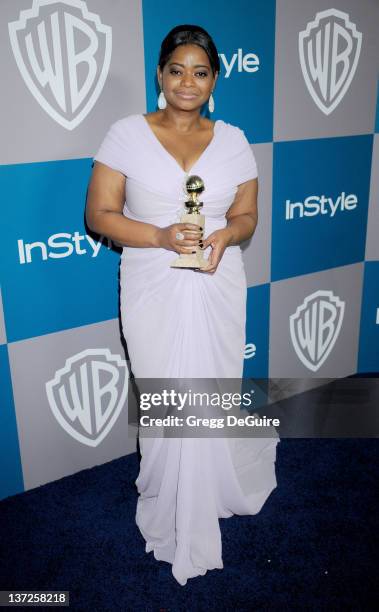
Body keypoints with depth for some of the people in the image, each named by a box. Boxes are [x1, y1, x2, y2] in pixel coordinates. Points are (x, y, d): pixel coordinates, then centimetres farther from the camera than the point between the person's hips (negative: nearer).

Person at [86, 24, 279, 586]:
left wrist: (226, 234, -15)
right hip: (154, 292, -1)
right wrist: (160, 236, -20)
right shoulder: (127, 134, -2)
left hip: (218, 291, 2)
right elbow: (99, 214, -4)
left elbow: (247, 216, 9)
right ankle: (175, 519, 33)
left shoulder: (232, 139, 5)